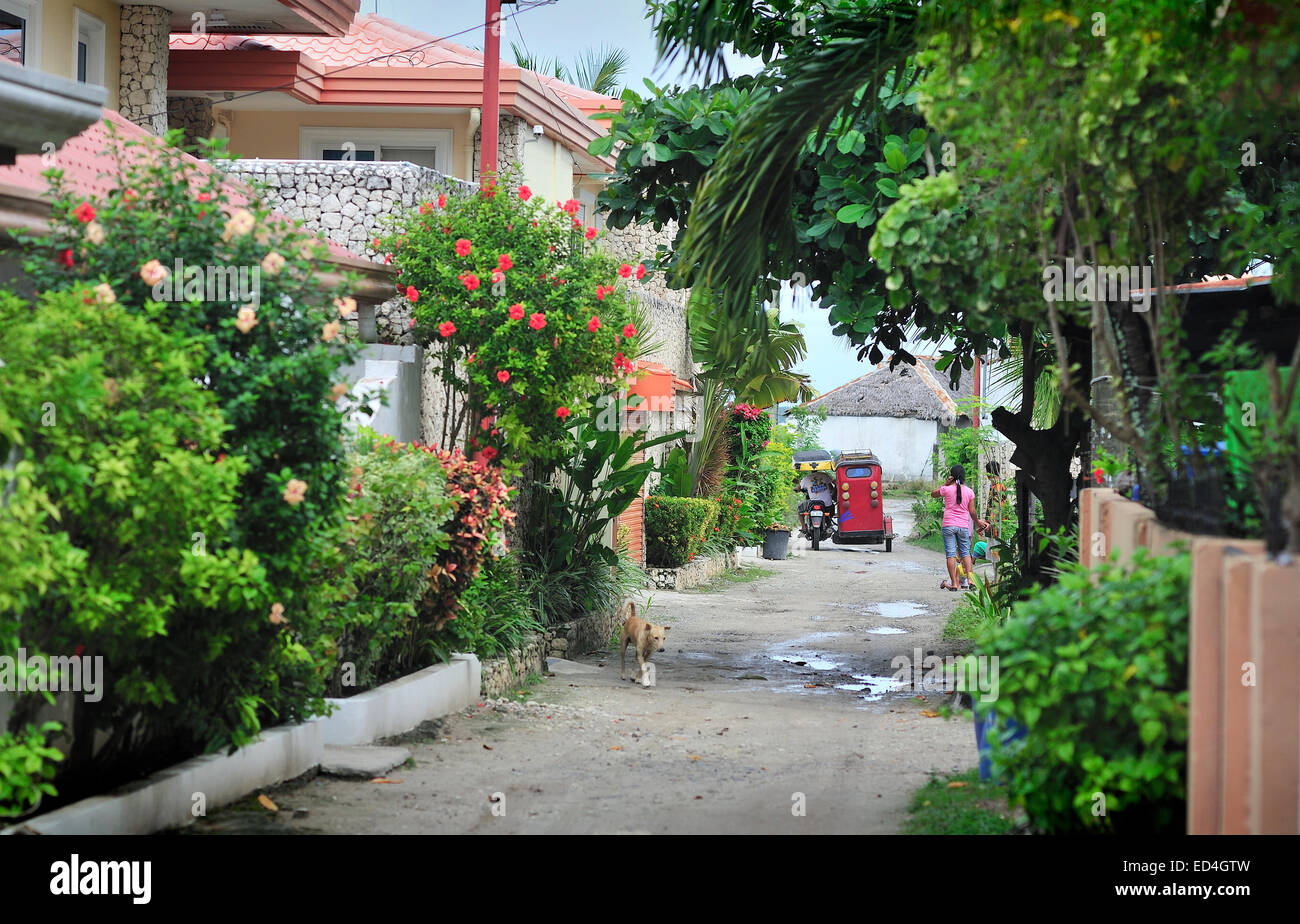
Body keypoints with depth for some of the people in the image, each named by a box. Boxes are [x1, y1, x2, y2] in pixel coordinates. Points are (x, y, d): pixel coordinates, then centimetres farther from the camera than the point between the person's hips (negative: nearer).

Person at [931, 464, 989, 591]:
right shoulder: (969, 492, 3)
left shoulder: (947, 489, -4)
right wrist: (978, 522, 22)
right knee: (965, 553, 12)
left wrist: (945, 484, 9)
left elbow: (933, 494, 16)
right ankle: (970, 579, 0)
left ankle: (954, 583, -6)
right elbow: (972, 512, 5)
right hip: (964, 526, 2)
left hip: (948, 525, -2)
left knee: (951, 554, -3)